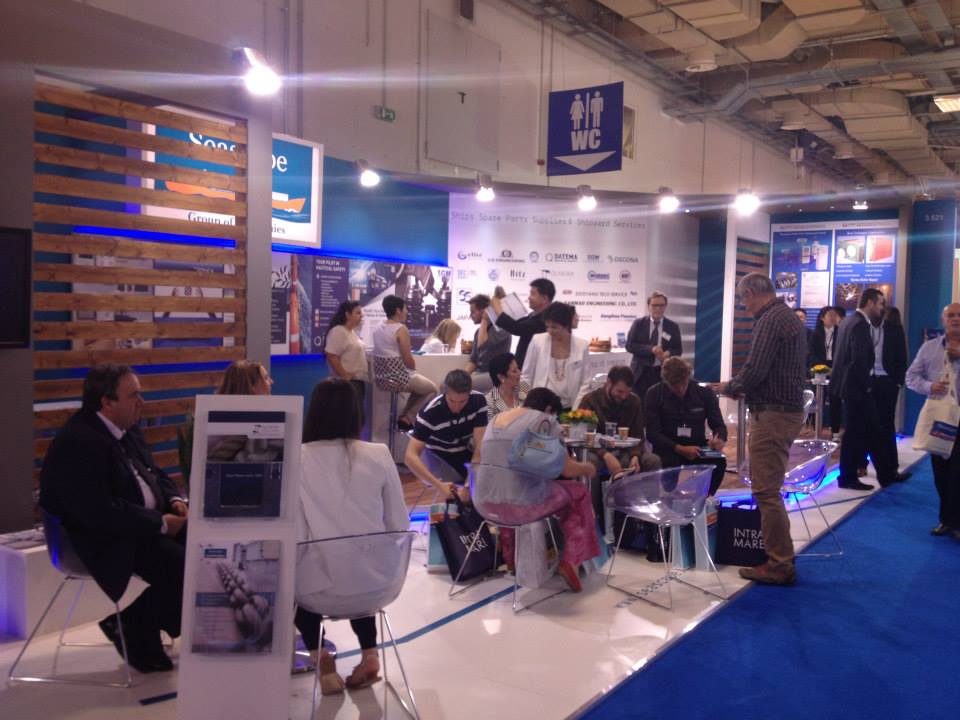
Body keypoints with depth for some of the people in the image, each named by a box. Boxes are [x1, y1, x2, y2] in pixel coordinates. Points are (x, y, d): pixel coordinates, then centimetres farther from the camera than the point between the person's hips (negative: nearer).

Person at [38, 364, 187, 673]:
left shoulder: (127, 430, 9)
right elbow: (100, 513, -27)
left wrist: (174, 500, 0)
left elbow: (154, 474, 21)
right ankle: (131, 628, 1)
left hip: (147, 522, 9)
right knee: (182, 563, -25)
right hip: (105, 542, -9)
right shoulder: (78, 442, -21)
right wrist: (161, 523, -21)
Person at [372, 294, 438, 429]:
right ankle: (408, 418, 10)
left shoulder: (378, 329, 7)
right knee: (432, 389, 15)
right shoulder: (401, 329, -17)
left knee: (420, 385, 30)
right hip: (401, 378, -8)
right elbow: (408, 361, -20)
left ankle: (404, 416, 20)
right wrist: (414, 368, 2)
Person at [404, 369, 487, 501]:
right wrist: (439, 485, -46)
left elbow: (480, 445, -24)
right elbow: (410, 456, -34)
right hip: (438, 456, -3)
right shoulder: (430, 412, -28)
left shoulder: (478, 400, -22)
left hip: (466, 452, 3)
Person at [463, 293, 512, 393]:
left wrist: (484, 321, -12)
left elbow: (482, 345, -24)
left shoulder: (501, 327, -9)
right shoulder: (478, 331, 15)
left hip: (495, 375, -8)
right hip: (479, 373, 8)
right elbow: (473, 359, 16)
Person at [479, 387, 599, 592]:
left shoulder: (495, 419, 18)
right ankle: (570, 561, 15)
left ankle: (511, 558, 41)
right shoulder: (544, 421, -1)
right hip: (521, 504, -6)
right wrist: (587, 468, 20)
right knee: (578, 492, 18)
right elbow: (567, 469, -2)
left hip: (487, 502, 6)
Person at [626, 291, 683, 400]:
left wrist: (669, 353, -17)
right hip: (641, 372, -1)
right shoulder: (638, 323, 2)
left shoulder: (673, 326, 6)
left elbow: (678, 350, 8)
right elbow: (629, 345, -4)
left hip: (663, 373, 1)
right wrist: (650, 349, -18)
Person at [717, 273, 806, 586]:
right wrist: (744, 388, 14)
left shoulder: (770, 320, -15)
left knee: (766, 490, -6)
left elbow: (754, 370, -23)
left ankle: (779, 566, 0)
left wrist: (729, 387, -5)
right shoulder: (790, 317, 18)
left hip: (772, 415, -11)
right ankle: (778, 555, 26)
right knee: (768, 487, 18)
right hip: (789, 409, 11)